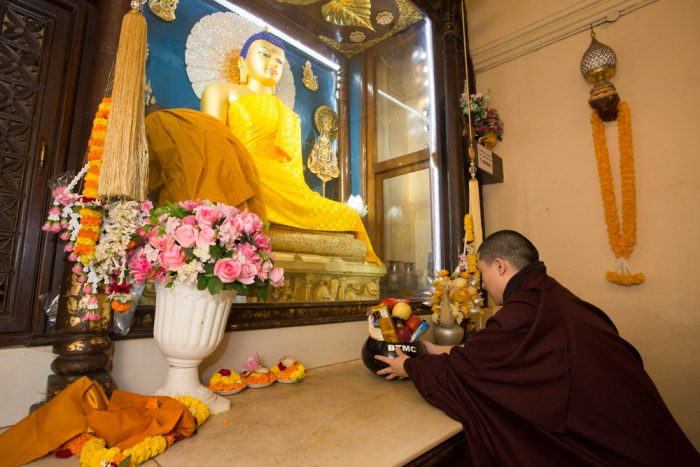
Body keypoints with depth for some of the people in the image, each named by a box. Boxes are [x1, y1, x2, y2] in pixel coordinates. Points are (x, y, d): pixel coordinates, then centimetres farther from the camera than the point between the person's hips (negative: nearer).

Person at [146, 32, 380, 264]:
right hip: (250, 184, -4)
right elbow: (212, 144, 3)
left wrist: (303, 199, 2)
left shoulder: (289, 114, 37)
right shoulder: (222, 91, 23)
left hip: (291, 191, 5)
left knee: (349, 218, -7)